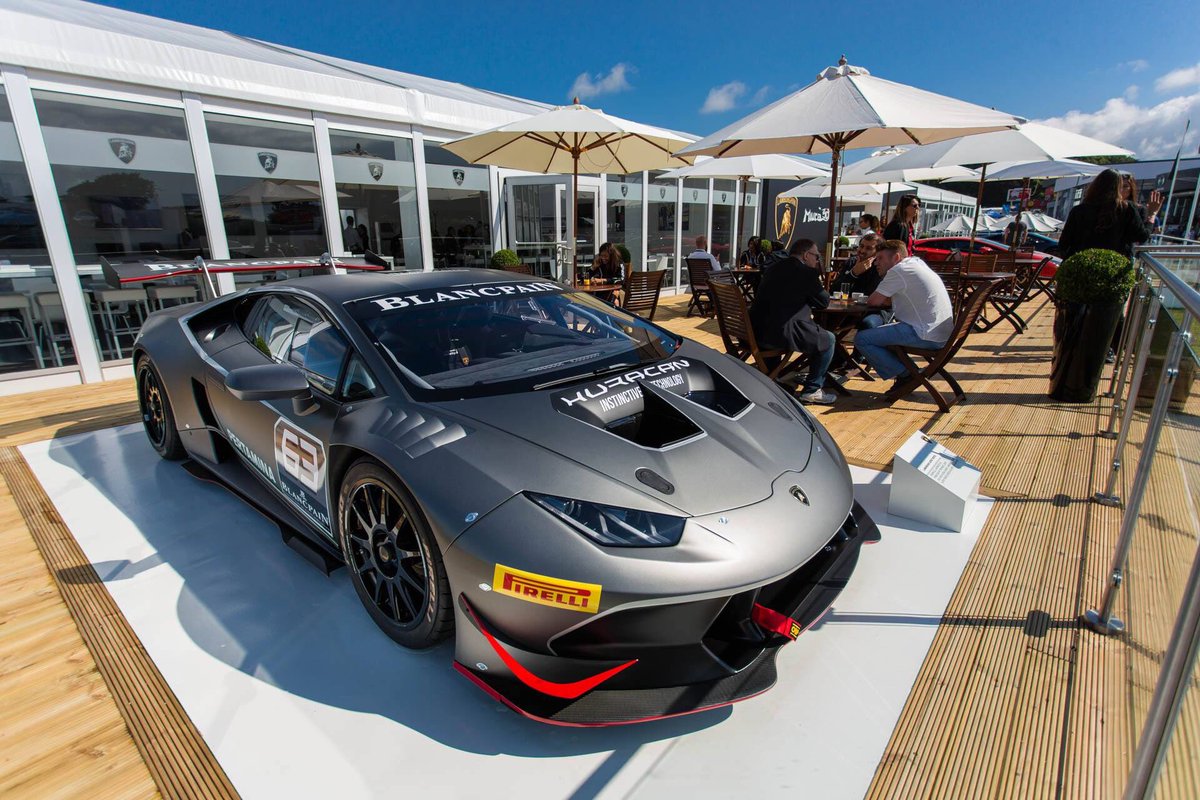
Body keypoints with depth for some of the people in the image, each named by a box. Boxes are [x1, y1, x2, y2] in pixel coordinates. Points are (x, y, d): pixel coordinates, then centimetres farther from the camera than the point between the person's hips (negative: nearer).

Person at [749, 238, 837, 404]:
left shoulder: (775, 267, 16)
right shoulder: (806, 272, -7)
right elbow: (824, 301, 3)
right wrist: (819, 285, 20)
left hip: (756, 330, 9)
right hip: (781, 333, -8)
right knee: (828, 339, 12)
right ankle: (812, 390, 13)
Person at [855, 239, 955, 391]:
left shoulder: (898, 270, -10)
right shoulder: (916, 262, 20)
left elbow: (873, 301, -8)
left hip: (927, 335, -10)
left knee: (861, 339, -12)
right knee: (880, 330, 28)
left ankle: (904, 375, -6)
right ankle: (907, 371, 20)